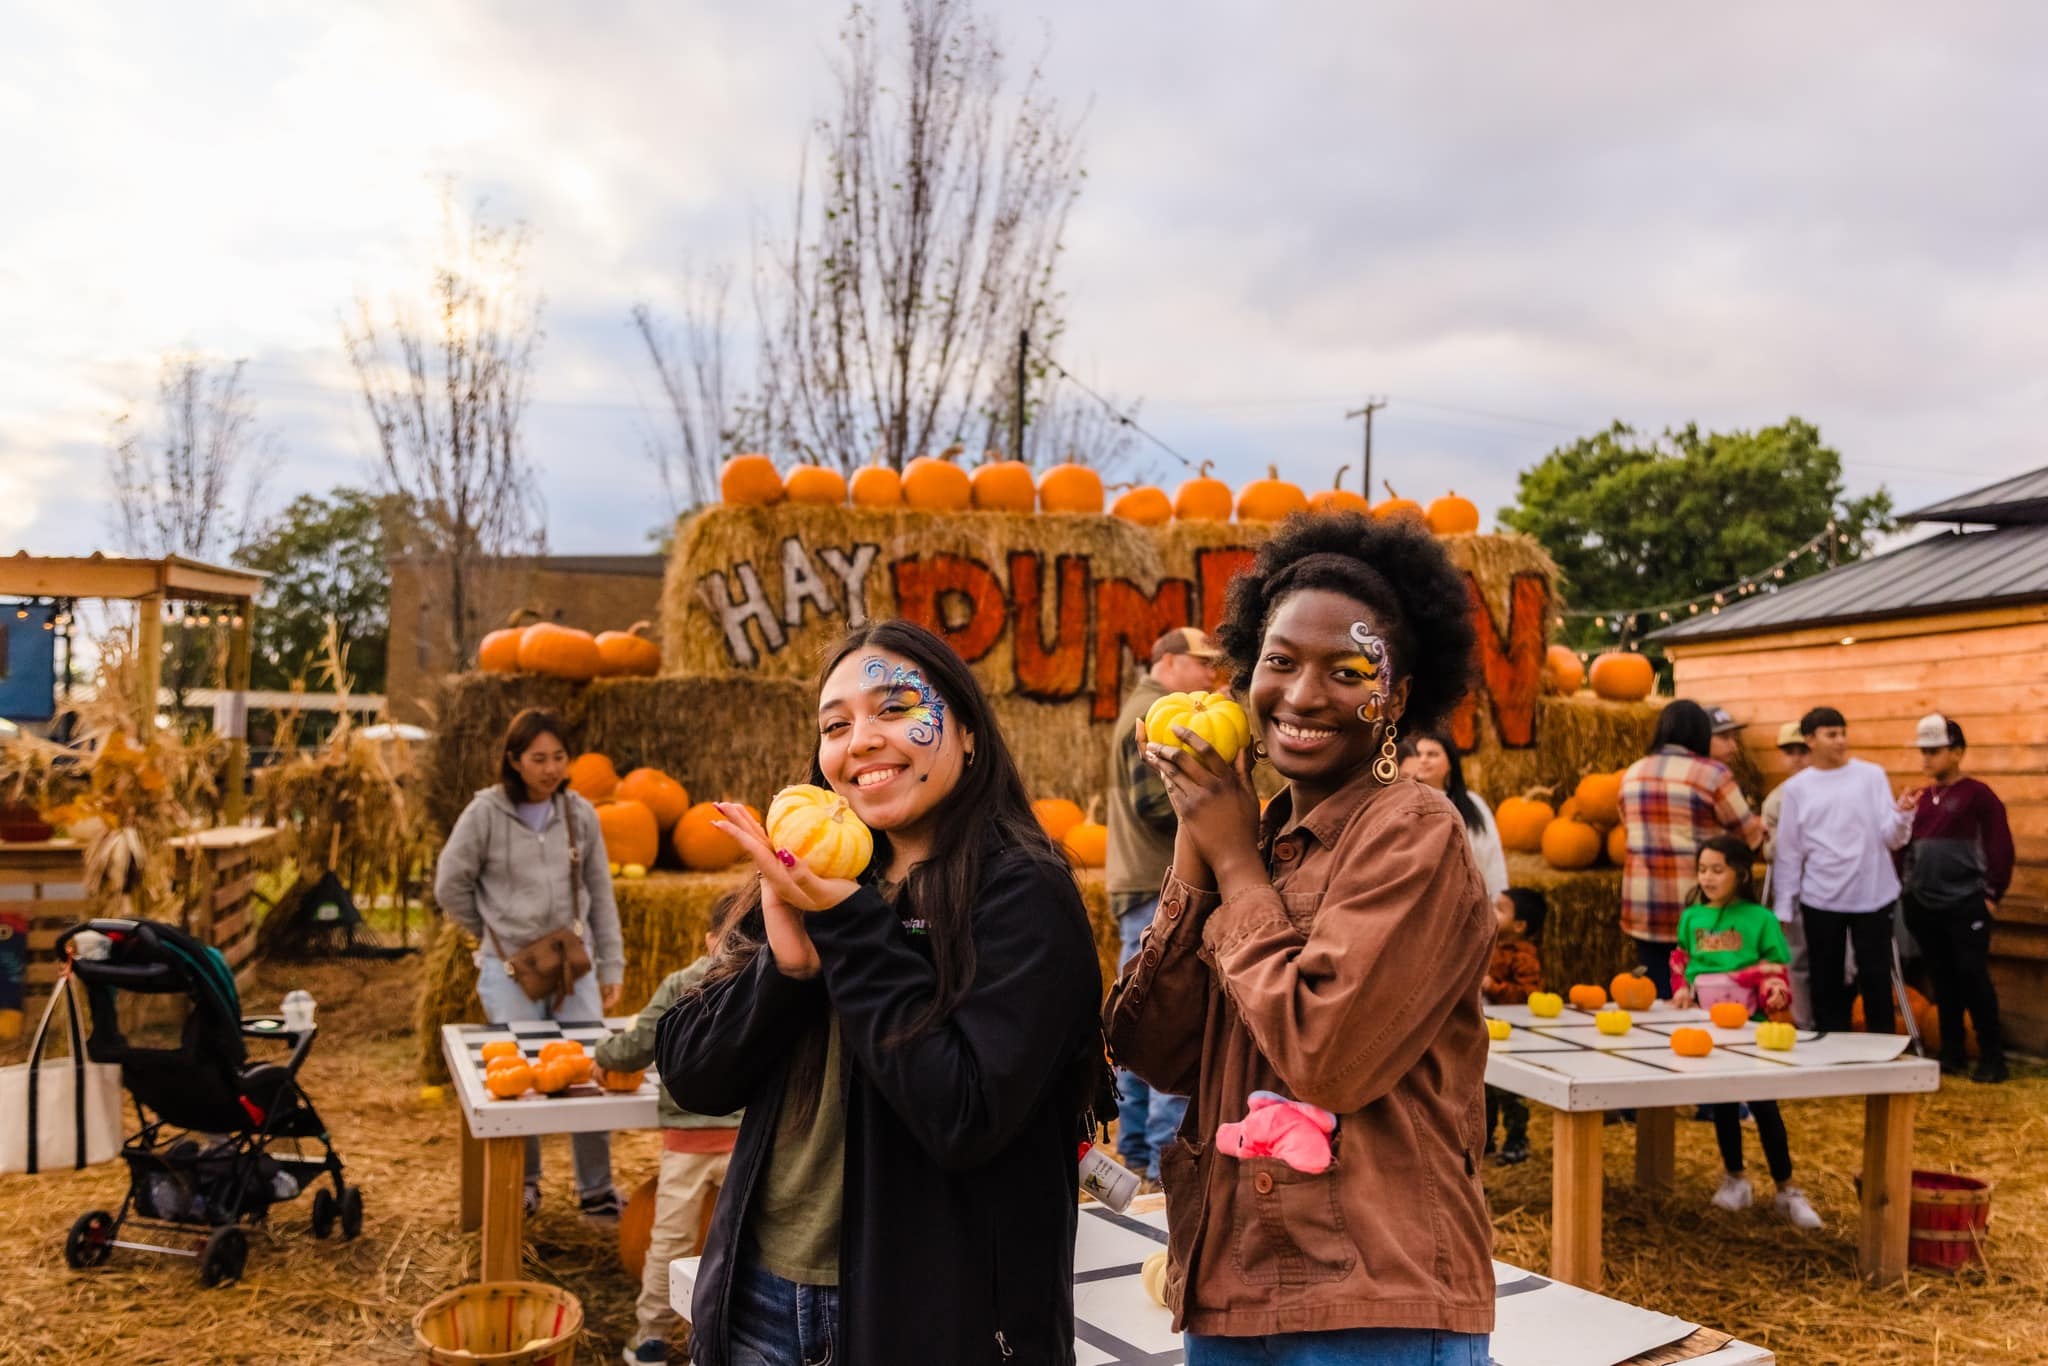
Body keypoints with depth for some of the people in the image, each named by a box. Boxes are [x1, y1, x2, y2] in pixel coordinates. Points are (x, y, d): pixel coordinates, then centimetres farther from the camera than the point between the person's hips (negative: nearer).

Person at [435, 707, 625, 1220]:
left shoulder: (580, 814, 5)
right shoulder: (486, 813, -4)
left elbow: (600, 895, 9)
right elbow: (450, 885, 3)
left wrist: (611, 967, 8)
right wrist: (495, 935, 7)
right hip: (509, 968, -2)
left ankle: (596, 1191, 14)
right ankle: (524, 1186, 22)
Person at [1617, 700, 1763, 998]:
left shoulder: (1632, 774, 7)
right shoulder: (1711, 773, -8)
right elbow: (1749, 833, 0)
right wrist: (1761, 828, 22)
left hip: (1643, 907, 4)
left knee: (1654, 994, 7)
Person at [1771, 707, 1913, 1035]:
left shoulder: (1871, 775, 1)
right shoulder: (1796, 787, 3)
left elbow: (1890, 838, -2)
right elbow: (1789, 851, 3)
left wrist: (1902, 814, -23)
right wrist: (1783, 906, 1)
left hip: (1872, 896, -1)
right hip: (1821, 900, 1)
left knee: (1876, 980, 5)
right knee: (1826, 982, 9)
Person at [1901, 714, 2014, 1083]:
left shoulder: (1978, 794, -7)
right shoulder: (1922, 797, 12)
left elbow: (2001, 847, -9)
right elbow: (1909, 844, 18)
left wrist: (1993, 894, -10)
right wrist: (1910, 888, 10)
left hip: (1966, 905, -6)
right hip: (1925, 905, 6)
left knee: (1973, 978, -5)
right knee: (1942, 980, 11)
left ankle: (1992, 1057, 5)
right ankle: (1951, 1051, 20)